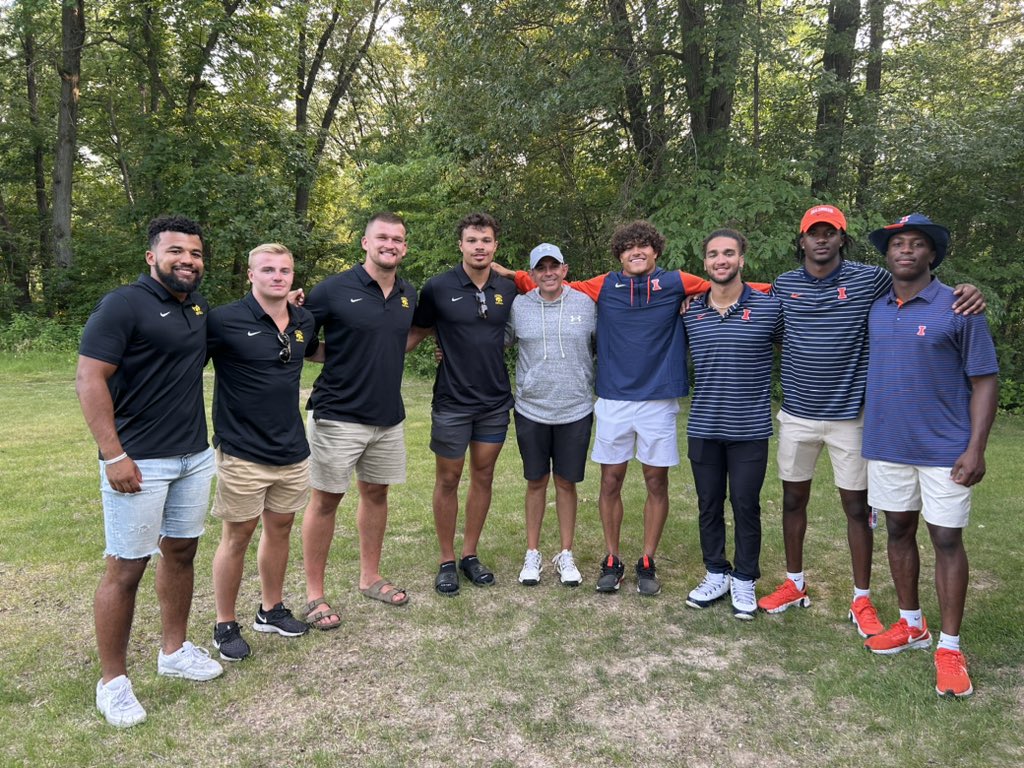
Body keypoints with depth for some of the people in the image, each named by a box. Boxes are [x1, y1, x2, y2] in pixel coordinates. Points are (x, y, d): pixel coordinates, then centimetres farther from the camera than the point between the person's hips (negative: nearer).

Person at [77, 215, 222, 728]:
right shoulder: (123, 305, -12)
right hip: (139, 461, -7)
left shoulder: (199, 306, 10)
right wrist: (113, 456, -21)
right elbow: (88, 379, -16)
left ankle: (173, 651, 31)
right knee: (126, 567, 0)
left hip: (194, 456, 7)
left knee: (181, 552, 15)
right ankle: (112, 681, 15)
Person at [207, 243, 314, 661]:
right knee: (237, 537, 6)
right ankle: (225, 625, 24)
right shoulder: (224, 320, -14)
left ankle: (271, 610, 35)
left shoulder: (303, 321, 4)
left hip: (291, 449, 6)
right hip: (243, 452, -5)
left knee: (280, 529, 16)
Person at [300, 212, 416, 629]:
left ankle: (370, 577, 32)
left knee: (376, 493, 15)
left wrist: (384, 355, 7)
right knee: (325, 499, 3)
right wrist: (338, 358, -11)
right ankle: (314, 594, 16)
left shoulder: (409, 294, 5)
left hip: (389, 415, 6)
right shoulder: (334, 289, -11)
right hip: (338, 416, -5)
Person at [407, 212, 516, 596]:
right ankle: (447, 561, 20)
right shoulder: (438, 287, -8)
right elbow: (416, 333, 0)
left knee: (483, 476, 11)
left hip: (495, 401, 4)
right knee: (448, 478, 6)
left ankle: (470, 554, 26)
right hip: (452, 401, -3)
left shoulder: (508, 289, 2)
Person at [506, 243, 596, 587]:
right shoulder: (518, 306, -1)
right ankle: (532, 554, 25)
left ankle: (566, 555, 25)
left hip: (576, 410, 0)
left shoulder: (586, 304, -1)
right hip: (531, 410, 0)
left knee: (566, 482, 10)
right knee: (536, 482, 11)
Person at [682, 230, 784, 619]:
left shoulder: (769, 307, -6)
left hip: (750, 429, -3)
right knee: (709, 505, 13)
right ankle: (716, 574, 29)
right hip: (703, 429, 3)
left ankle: (745, 580, 24)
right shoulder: (690, 312, 3)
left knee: (746, 506, 7)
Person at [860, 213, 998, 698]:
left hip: (944, 449, -5)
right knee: (899, 532, 14)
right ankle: (911, 625, 31)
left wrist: (976, 448, -13)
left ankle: (950, 648, 12)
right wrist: (867, 432, 9)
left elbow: (984, 381, -6)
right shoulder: (874, 310, 7)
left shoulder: (958, 308, -7)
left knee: (946, 540, 1)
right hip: (886, 445, 5)